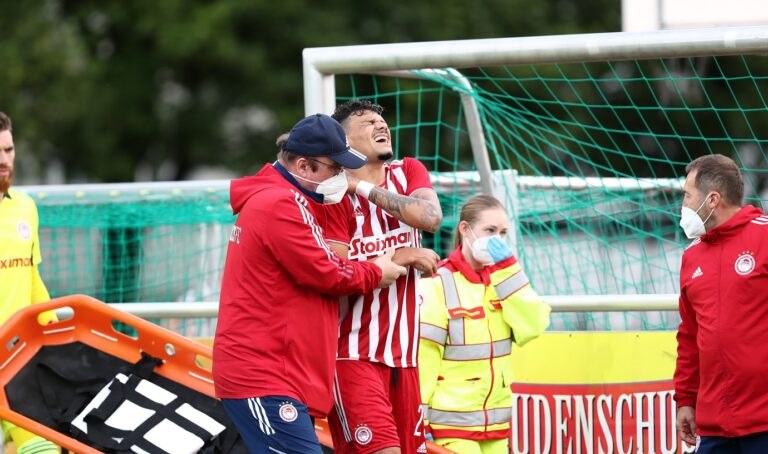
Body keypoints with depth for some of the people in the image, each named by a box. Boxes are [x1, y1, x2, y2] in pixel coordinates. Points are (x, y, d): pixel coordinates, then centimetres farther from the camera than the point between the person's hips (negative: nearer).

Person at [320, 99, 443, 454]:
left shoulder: (409, 172, 8)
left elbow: (431, 218, -14)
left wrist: (363, 187, -14)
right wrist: (400, 258, -12)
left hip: (403, 354, 6)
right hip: (353, 355, -6)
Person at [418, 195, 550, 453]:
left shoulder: (503, 279, 9)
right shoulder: (438, 285, -10)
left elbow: (532, 327, -6)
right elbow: (422, 357, -12)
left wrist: (506, 268, -10)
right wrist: (419, 422, -14)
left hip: (496, 420, 6)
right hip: (453, 422, -6)